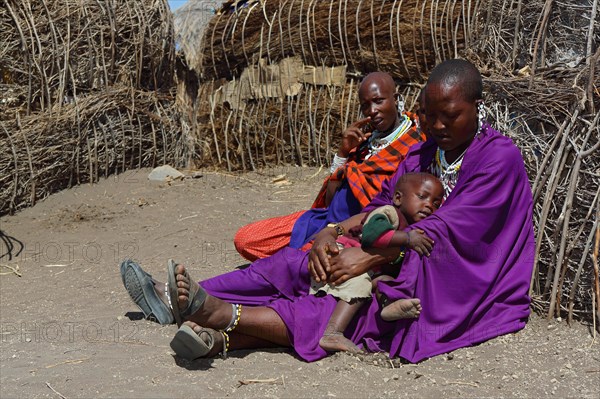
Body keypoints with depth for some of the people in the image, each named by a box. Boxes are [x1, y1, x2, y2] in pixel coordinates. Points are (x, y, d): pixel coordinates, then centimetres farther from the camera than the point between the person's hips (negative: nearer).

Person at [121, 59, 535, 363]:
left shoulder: (500, 158, -12)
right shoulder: (425, 151, 12)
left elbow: (442, 231, -21)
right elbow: (380, 209, 4)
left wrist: (368, 257, -28)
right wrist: (330, 233, -15)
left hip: (457, 286, -7)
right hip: (408, 264, 7)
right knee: (300, 263, -14)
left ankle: (225, 315, -43)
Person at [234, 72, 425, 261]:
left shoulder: (414, 147, -8)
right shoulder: (365, 137, 12)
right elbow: (330, 200, 9)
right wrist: (344, 151, -4)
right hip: (330, 217, 7)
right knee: (244, 239, -2)